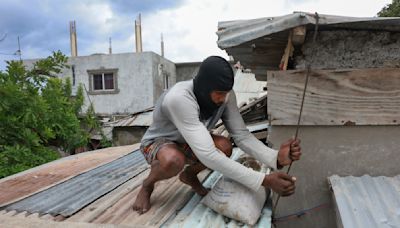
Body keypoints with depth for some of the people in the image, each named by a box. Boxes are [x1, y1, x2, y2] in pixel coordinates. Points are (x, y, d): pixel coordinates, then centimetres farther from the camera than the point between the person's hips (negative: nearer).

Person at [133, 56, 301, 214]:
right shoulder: (178, 98, -41)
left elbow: (241, 135, -21)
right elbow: (207, 154, -45)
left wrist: (276, 157, -40)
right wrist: (264, 181, -46)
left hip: (186, 144, 5)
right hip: (158, 143, -5)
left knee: (224, 147, -25)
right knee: (174, 161, -40)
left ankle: (189, 174, 7)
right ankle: (148, 184, -3)